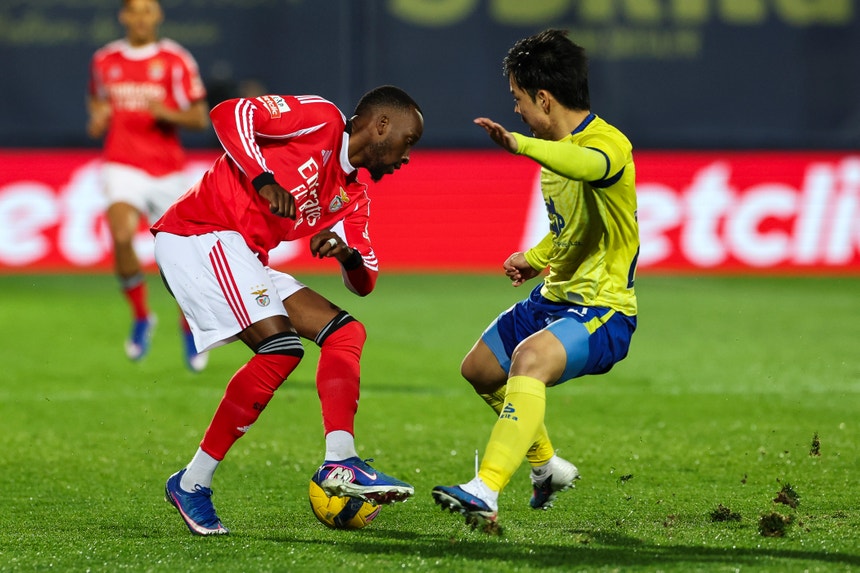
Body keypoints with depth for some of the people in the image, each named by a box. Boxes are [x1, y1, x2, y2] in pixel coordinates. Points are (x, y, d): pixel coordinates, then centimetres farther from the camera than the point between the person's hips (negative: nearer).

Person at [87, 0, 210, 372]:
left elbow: (200, 118, -1)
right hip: (123, 164, 0)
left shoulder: (176, 60, -2)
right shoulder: (105, 60, 7)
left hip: (167, 170, 0)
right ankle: (140, 317, -4)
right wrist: (97, 120, 4)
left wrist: (167, 113, -20)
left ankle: (189, 328, 32)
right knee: (121, 236, -26)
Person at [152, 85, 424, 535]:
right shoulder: (320, 119, -4)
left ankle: (339, 461, -11)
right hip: (198, 233, -10)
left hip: (244, 261, 10)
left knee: (344, 333, 4)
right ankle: (193, 482, -15)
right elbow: (229, 113, -13)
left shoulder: (353, 198, 18)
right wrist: (264, 179, -24)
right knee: (281, 347, -22)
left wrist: (350, 255, -9)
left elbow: (363, 283, 14)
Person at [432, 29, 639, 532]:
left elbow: (589, 165, -48)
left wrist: (519, 145, -60)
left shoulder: (609, 143, -21)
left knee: (529, 359, -36)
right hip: (555, 297, 10)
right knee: (479, 369, 24)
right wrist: (537, 258, 10)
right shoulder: (555, 150, 8)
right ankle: (547, 467, 43)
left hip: (603, 311, -10)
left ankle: (486, 493, -42)